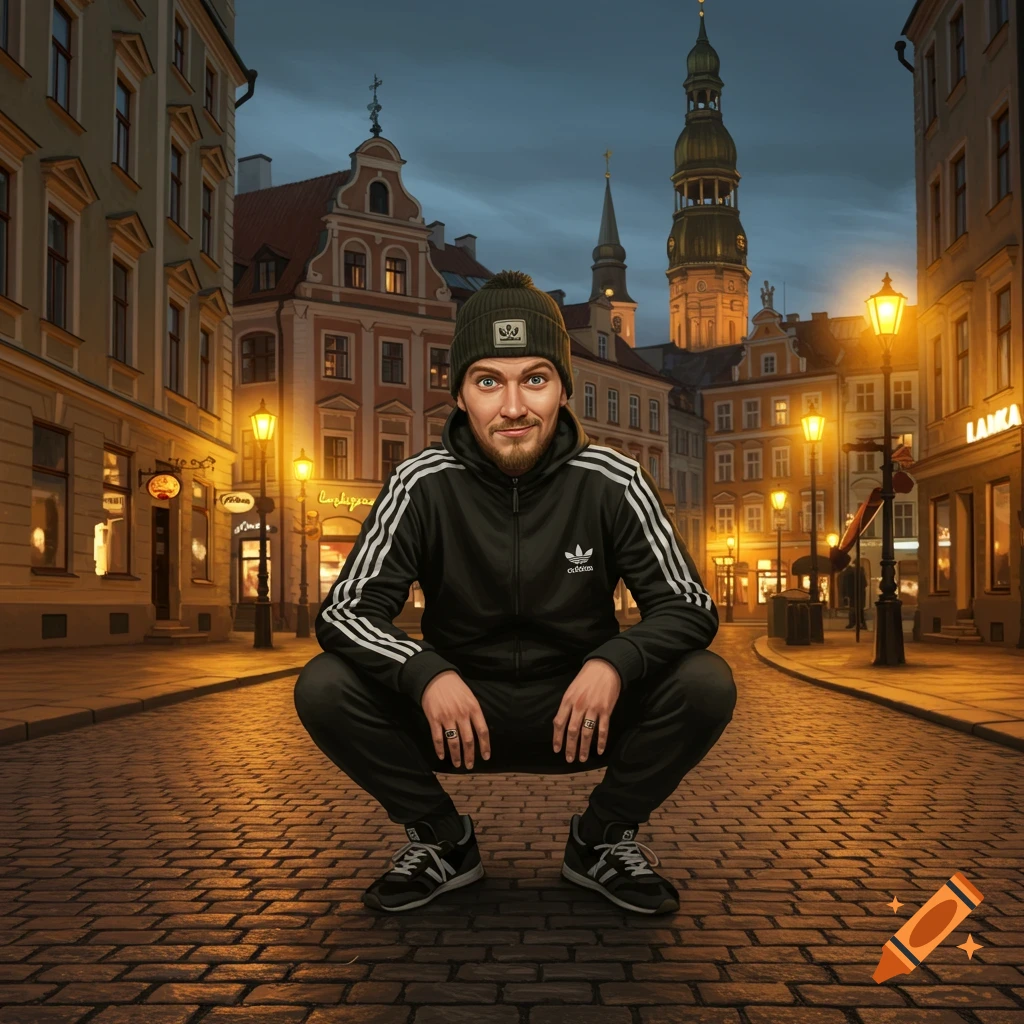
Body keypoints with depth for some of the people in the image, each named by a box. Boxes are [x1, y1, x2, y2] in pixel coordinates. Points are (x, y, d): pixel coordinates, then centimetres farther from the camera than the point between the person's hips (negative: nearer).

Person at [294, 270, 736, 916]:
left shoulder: (611, 483, -11)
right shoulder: (423, 485, -10)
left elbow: (690, 606, -10)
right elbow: (344, 611, -12)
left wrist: (615, 662, -31)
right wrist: (425, 673, -33)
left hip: (583, 714, 0)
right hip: (459, 712, 0)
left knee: (705, 684, -25)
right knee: (325, 688, -23)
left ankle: (603, 838, 1)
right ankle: (441, 840, 1)